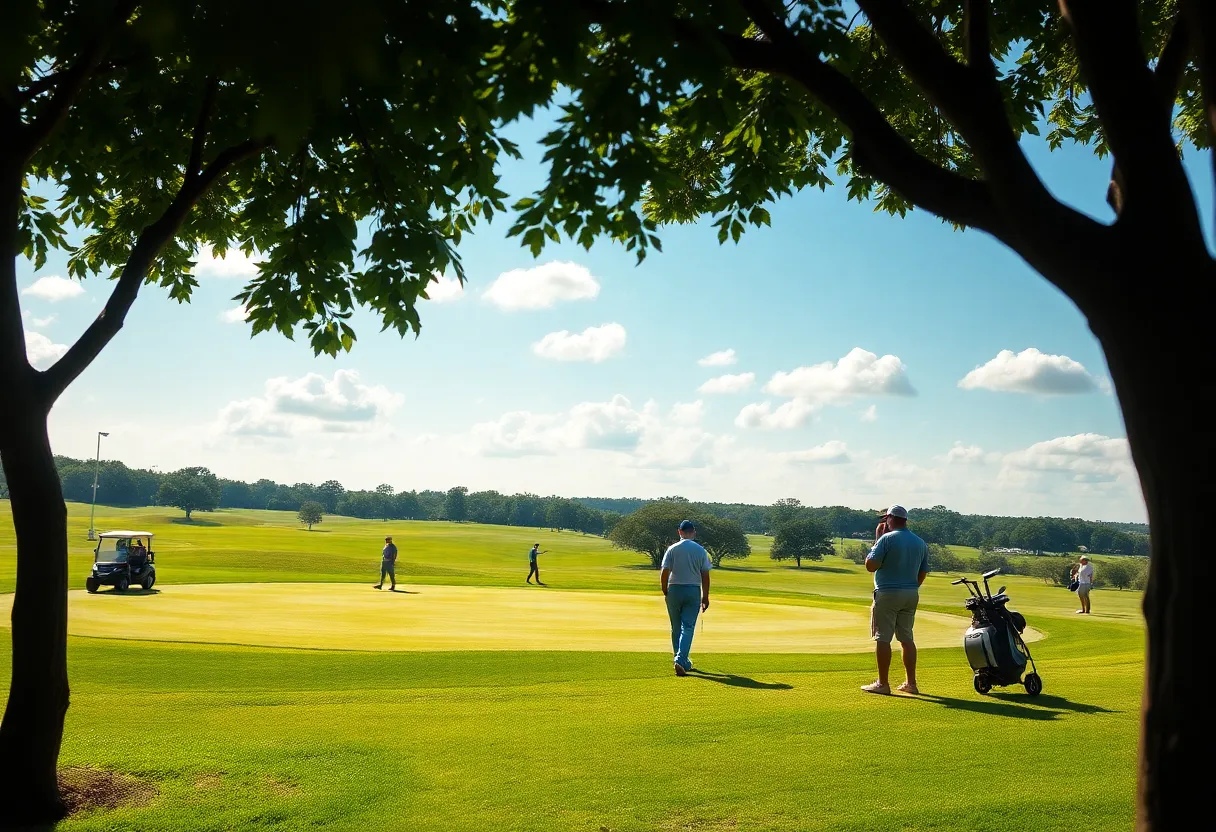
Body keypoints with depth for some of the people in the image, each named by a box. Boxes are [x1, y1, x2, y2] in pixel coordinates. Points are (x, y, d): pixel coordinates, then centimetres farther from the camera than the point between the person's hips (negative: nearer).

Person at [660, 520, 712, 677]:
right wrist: (705, 596, 9)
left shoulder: (672, 549, -3)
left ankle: (682, 661, 19)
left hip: (674, 589, 0)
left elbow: (664, 573, -7)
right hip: (694, 591, 0)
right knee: (688, 627, -2)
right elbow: (705, 576, 1)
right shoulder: (701, 550, 0)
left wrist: (665, 592, 7)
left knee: (676, 628, 12)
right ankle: (681, 660, -17)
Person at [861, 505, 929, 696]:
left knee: (882, 638, -2)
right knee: (907, 638, 13)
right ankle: (911, 683, 14)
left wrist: (874, 547, 1)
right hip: (911, 595, 7)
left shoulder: (887, 539, -12)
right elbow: (922, 574, 13)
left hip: (888, 594, -6)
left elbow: (871, 565, -15)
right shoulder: (921, 543, 9)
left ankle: (883, 683, -1)